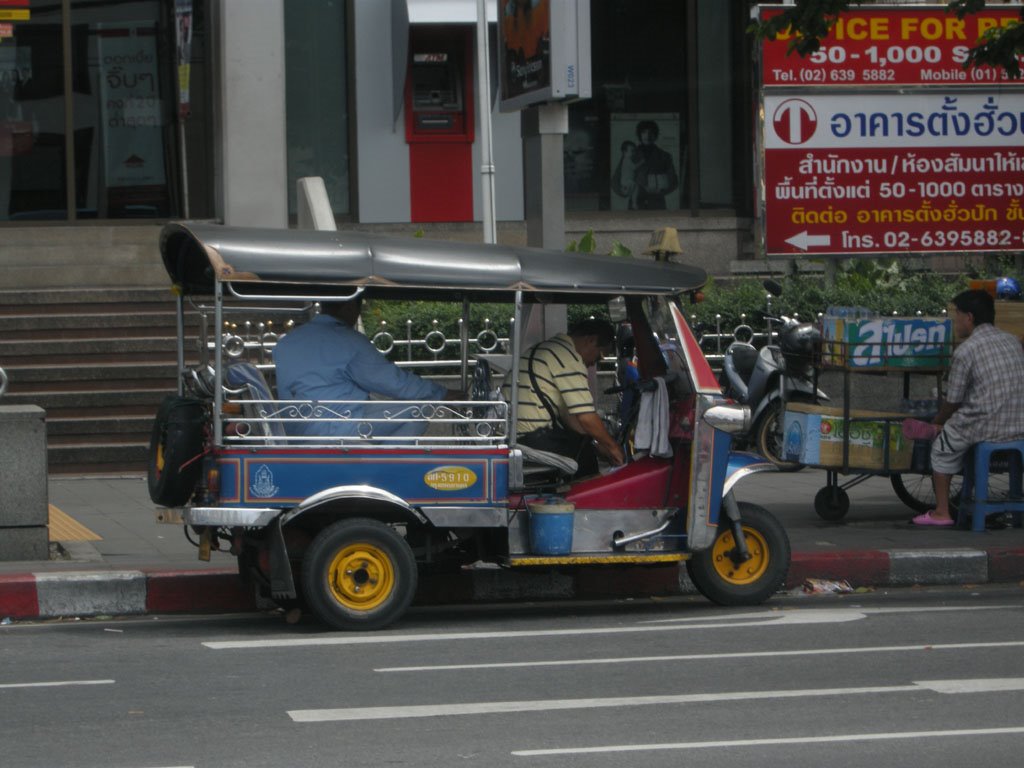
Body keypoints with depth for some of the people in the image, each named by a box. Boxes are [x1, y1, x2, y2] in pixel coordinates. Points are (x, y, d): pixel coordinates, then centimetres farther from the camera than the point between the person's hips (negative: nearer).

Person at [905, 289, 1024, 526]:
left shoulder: (965, 351, -11)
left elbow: (953, 402, -4)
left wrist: (936, 424, 17)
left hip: (984, 429, -7)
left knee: (942, 445, 19)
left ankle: (941, 512, 23)